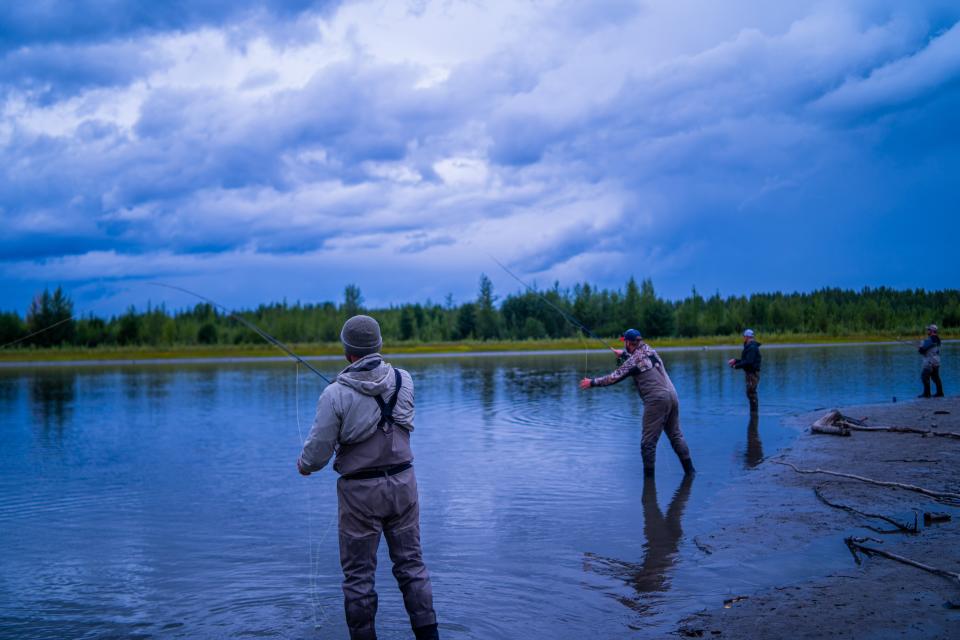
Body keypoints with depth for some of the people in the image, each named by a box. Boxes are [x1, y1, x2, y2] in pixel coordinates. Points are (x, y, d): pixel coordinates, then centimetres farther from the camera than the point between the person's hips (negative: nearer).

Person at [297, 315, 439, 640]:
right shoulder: (404, 380, -4)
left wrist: (303, 465, 11)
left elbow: (317, 454, -13)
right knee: (411, 564, 14)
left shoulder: (335, 394, -17)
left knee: (358, 573, 10)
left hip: (360, 491, -4)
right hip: (402, 483, 4)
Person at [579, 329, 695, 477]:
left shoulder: (633, 360, -7)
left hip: (656, 400, -8)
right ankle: (689, 469, 17)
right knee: (676, 435, 16)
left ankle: (649, 476, 2)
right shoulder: (650, 350, 14)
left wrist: (592, 382, 4)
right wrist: (623, 353, 51)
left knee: (648, 442, 0)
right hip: (672, 395, 8)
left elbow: (614, 377, -6)